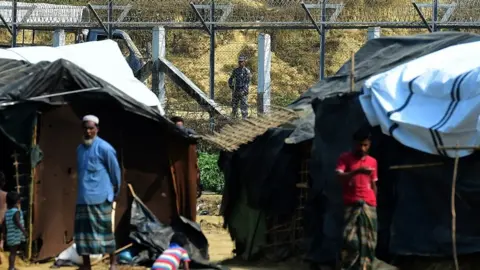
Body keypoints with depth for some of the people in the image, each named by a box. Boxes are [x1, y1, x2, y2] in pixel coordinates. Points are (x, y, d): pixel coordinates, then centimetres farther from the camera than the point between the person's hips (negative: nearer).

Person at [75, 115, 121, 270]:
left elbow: (115, 171, 0)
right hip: (83, 199, 6)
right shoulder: (79, 149, 13)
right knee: (83, 234, 5)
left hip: (100, 198, -6)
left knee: (105, 231, 1)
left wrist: (114, 193, 7)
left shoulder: (104, 148, -7)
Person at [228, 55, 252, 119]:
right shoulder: (235, 71, 9)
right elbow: (230, 79, 22)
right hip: (236, 91, 5)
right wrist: (231, 87, 8)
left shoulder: (247, 71, -7)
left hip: (243, 92, -5)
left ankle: (244, 118, -6)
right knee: (234, 105, 10)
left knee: (244, 106, -8)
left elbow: (248, 82, -12)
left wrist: (243, 91, -20)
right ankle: (233, 117, 20)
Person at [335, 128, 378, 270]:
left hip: (369, 206, 4)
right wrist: (357, 171, -27)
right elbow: (339, 177, -13)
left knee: (368, 241, 0)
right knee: (350, 240, -13)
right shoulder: (345, 158, 3)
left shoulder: (372, 161, 14)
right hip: (351, 204, -4)